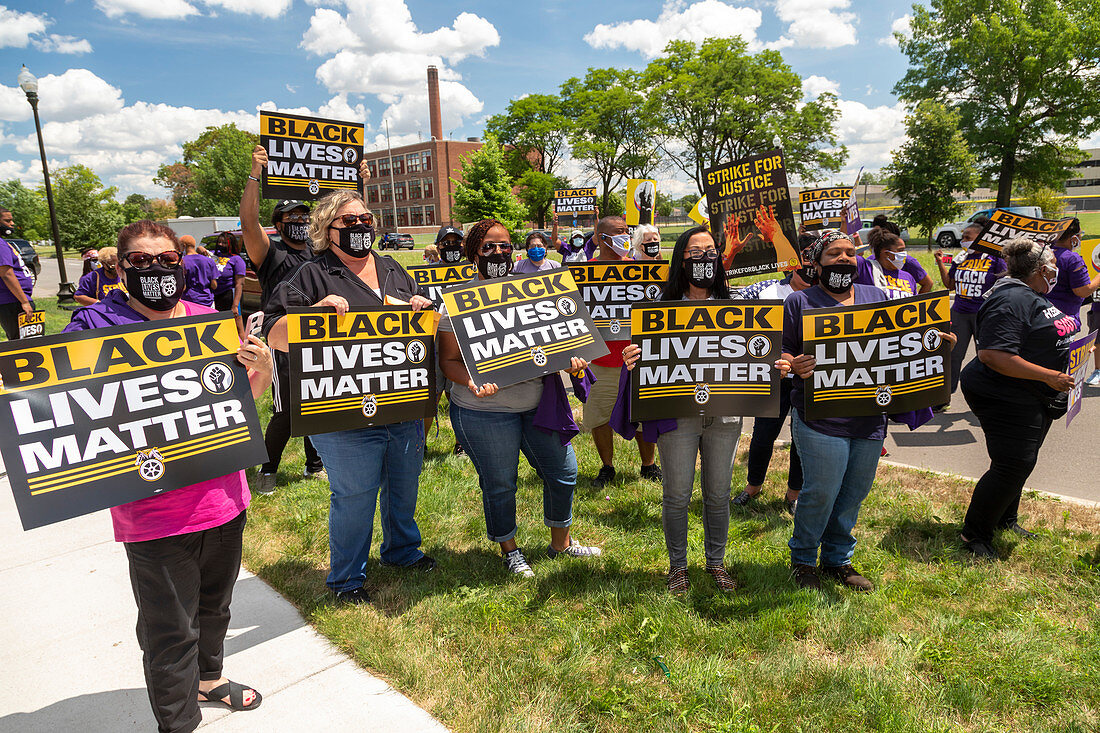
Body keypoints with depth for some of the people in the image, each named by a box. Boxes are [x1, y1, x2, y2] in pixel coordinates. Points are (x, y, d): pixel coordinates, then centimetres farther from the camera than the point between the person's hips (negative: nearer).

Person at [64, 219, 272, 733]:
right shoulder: (98, 325, -8)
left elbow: (247, 395, 11)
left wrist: (262, 367, -11)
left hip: (223, 496, 5)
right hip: (153, 512, -5)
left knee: (215, 602, 25)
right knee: (170, 631, 7)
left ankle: (208, 676, 51)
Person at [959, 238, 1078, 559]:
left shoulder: (1035, 296, 13)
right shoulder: (1011, 300, -22)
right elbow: (993, 355, -32)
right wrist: (1048, 375, -26)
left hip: (1036, 400, 11)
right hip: (1007, 400, -11)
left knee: (1020, 463, 19)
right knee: (1013, 466, -8)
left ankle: (1006, 521, 36)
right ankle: (975, 534, 4)